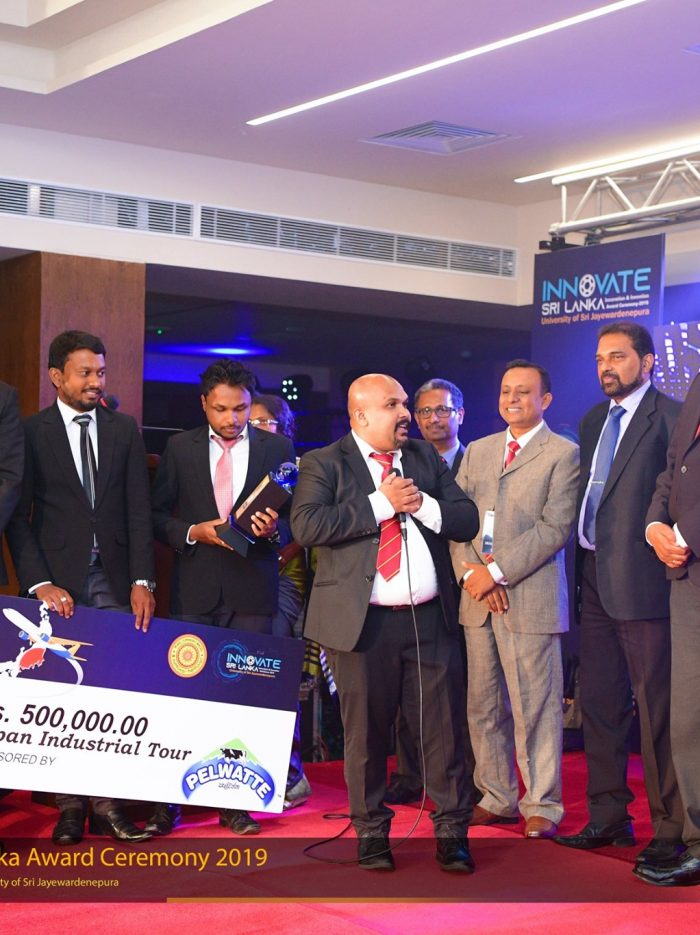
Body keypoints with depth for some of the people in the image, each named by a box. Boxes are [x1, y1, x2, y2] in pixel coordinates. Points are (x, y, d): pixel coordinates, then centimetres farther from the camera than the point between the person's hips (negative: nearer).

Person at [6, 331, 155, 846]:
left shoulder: (124, 429, 11)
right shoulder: (31, 432, 3)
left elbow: (139, 509, 8)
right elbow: (19, 516, -1)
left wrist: (142, 580, -1)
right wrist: (39, 583, -11)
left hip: (115, 579, 2)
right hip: (59, 581, -2)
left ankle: (107, 803, 2)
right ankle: (70, 806, 7)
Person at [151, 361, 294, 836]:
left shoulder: (278, 448, 7)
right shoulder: (179, 447, 7)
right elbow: (158, 515, 8)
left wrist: (272, 529, -13)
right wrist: (194, 532, -9)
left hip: (253, 589, 0)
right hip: (194, 588, 0)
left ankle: (236, 801, 9)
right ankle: (171, 800, 9)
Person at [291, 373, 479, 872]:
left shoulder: (426, 457, 14)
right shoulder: (324, 464, 1)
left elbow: (468, 519, 9)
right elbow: (306, 525, -15)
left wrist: (423, 505, -10)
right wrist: (381, 504, -15)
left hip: (430, 620, 3)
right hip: (364, 622, -3)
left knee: (444, 727, 4)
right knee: (366, 732, 6)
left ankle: (452, 831, 16)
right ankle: (372, 832, 21)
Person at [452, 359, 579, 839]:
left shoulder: (563, 454, -1)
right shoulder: (477, 451, 17)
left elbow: (555, 528, -10)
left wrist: (497, 571, -14)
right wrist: (470, 572, -5)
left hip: (530, 597, -5)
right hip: (478, 598, 6)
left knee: (535, 706, -2)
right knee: (483, 707, 9)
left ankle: (542, 804, 8)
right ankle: (497, 798, 20)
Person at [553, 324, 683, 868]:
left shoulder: (669, 417, -8)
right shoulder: (593, 421, 17)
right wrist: (581, 568, 11)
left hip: (641, 580, -8)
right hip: (595, 580, 8)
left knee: (655, 706, -4)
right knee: (599, 702, 13)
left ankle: (671, 829, 5)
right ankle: (609, 818, 25)